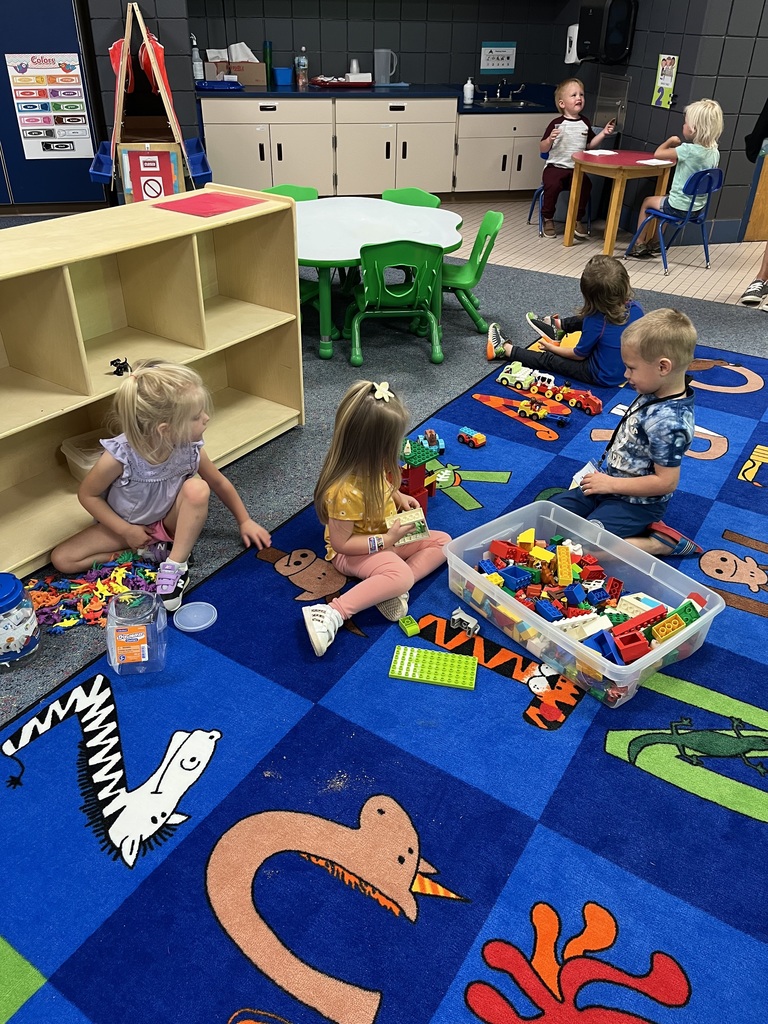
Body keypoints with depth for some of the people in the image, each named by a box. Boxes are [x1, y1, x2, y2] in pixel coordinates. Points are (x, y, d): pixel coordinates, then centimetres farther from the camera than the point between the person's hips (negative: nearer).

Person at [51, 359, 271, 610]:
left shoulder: (190, 449, -24)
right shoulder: (119, 456, -33)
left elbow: (219, 482, -4)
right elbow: (87, 495, -15)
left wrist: (244, 521, 4)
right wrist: (126, 530, -17)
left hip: (171, 522, 0)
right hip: (128, 526, 0)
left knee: (197, 488, -31)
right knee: (62, 559, -14)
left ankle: (176, 564, -20)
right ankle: (150, 552, -10)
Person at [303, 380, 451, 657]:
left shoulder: (368, 464, -9)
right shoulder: (344, 491, -33)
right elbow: (341, 543, -25)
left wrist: (398, 496, -1)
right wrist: (386, 540, -24)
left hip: (386, 536, 9)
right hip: (352, 553, -9)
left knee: (442, 541, 1)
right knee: (400, 575, -36)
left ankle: (391, 589, -16)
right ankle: (333, 614, -31)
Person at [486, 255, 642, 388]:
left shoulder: (595, 320, -27)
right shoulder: (635, 307, -14)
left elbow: (579, 355, -13)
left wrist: (553, 348, 3)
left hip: (603, 377, -6)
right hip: (627, 367, 6)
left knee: (548, 359, 8)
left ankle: (505, 350, 22)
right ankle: (558, 326, 45)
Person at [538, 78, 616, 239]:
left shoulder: (585, 123, 10)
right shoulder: (556, 123, -3)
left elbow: (590, 145, 20)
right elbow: (543, 149, -3)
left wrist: (603, 133, 7)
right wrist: (550, 139, -22)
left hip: (576, 168, 3)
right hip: (556, 166, -3)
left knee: (585, 185, -23)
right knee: (553, 184, -32)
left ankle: (577, 219, -4)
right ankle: (548, 219, -9)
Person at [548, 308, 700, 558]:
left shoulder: (668, 422, -29)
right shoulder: (655, 393, -3)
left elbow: (666, 482, -26)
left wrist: (611, 483, -19)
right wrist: (605, 478, 9)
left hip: (636, 503, -9)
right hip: (610, 483, 9)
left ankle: (658, 543, -7)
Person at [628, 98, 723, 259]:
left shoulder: (688, 150, -24)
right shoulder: (715, 152, -2)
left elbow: (657, 154, -17)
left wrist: (670, 140, 3)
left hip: (679, 208, -7)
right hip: (697, 208, 7)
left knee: (647, 202, 19)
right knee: (664, 200, 34)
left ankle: (639, 246, 22)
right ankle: (656, 244, 39)